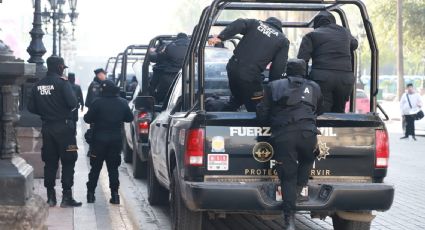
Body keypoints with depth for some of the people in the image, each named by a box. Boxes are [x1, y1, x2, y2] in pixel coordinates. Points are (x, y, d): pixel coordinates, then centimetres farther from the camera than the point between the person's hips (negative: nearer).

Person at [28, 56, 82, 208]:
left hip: (47, 127, 5)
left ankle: (51, 197, 12)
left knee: (50, 162, 11)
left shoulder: (38, 85, 5)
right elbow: (72, 102, -21)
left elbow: (31, 107, 5)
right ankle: (66, 197, -3)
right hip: (63, 126, -5)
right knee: (68, 162, 1)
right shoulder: (62, 82, -13)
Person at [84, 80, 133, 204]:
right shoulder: (123, 103, -1)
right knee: (113, 167, 10)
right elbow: (129, 118, 10)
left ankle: (90, 193, 8)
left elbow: (87, 118, -10)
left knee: (95, 167, 8)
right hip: (116, 139, 3)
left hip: (100, 139, -3)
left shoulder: (98, 103, -13)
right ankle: (115, 194, 4)